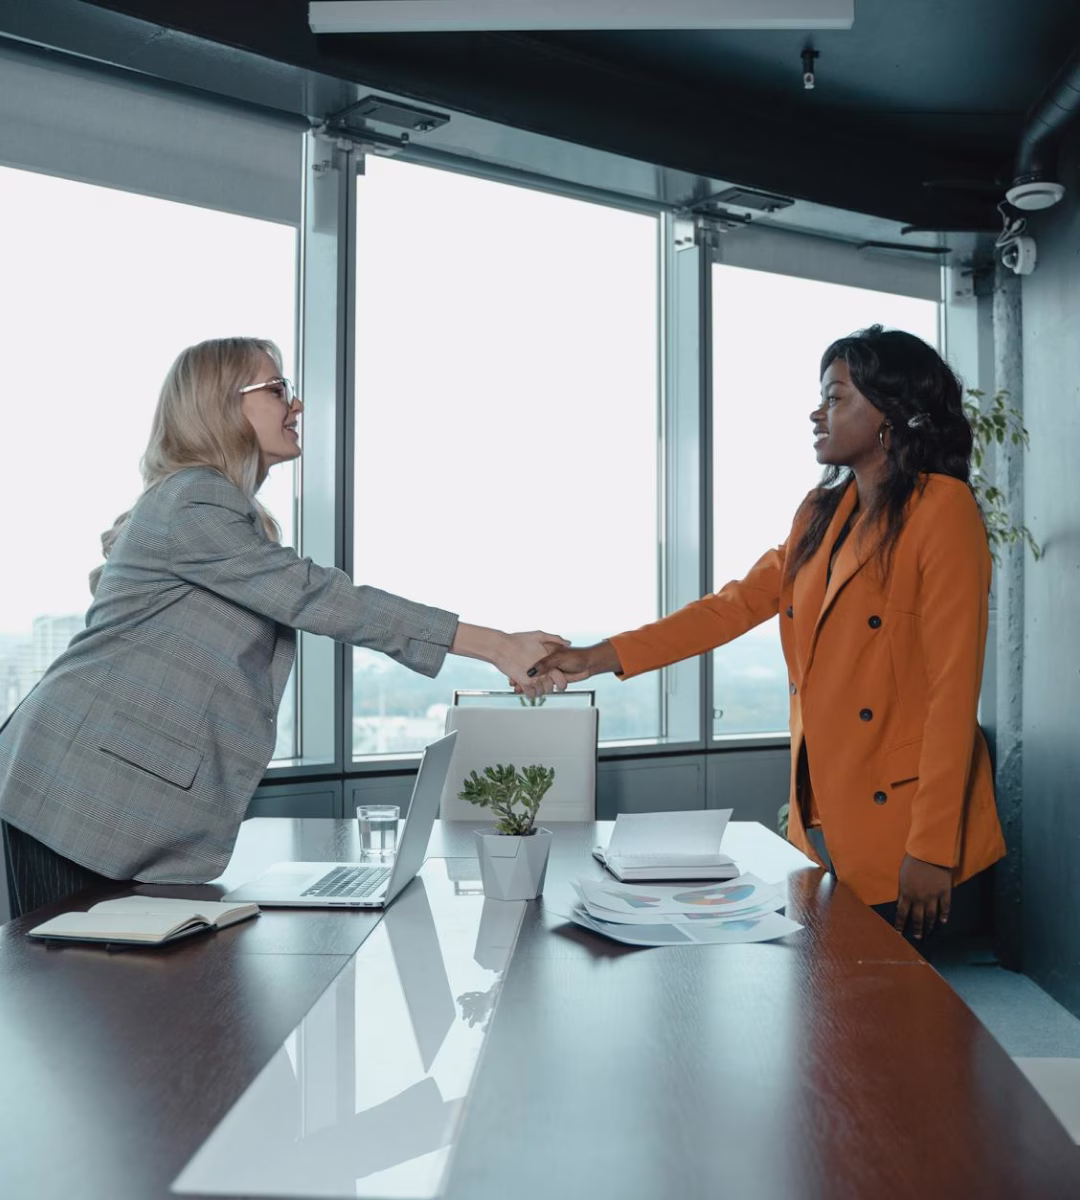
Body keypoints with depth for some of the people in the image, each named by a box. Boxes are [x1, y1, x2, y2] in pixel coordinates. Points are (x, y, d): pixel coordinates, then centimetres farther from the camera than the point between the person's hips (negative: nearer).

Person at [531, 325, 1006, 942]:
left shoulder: (943, 510, -12)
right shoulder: (822, 513, 10)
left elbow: (954, 688, -16)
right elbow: (737, 604, 12)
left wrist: (932, 848, -17)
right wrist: (600, 657, 6)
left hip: (899, 828, -6)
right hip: (821, 818, 7)